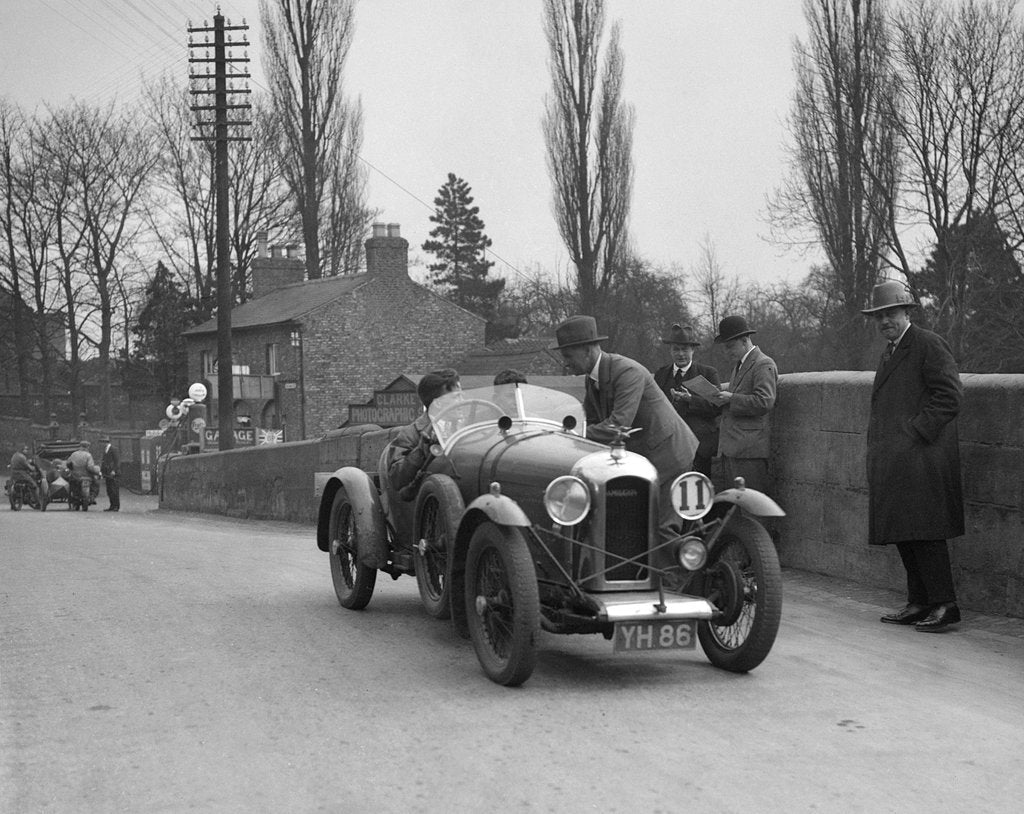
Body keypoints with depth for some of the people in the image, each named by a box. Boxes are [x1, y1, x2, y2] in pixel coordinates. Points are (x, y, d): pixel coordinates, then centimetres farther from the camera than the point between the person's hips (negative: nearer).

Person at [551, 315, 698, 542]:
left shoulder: (628, 372, -25)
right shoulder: (592, 378, 5)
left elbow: (617, 425, -32)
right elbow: (593, 423, 10)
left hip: (668, 456, -9)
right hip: (640, 458, 9)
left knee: (664, 529, -12)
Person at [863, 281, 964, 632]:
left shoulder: (929, 345, -6)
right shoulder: (890, 353, 22)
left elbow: (950, 396, -13)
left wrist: (916, 432, -16)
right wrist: (877, 443, 15)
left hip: (921, 456, -9)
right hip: (892, 462, 9)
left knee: (923, 532, -10)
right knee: (904, 536, 9)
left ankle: (944, 605, -7)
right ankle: (919, 603, 13)